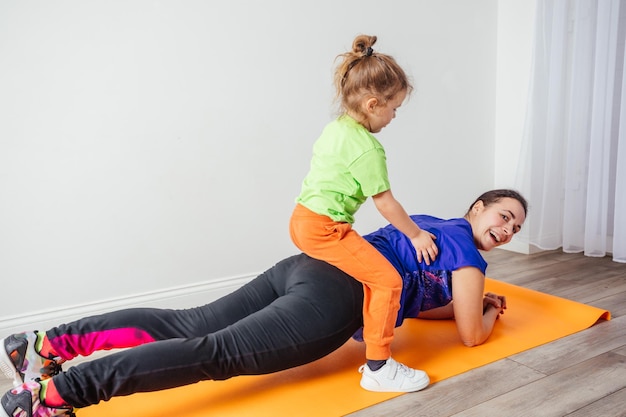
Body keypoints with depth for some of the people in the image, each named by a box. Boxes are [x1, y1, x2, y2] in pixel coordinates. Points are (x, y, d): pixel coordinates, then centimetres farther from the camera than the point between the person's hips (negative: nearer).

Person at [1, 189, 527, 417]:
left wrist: (468, 300, 46)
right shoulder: (468, 255, 8)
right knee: (218, 352, -18)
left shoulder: (431, 225, 32)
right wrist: (488, 312, 33)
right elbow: (472, 335, 11)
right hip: (332, 300, -8)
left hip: (307, 265, 8)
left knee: (187, 325, 1)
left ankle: (46, 345, -1)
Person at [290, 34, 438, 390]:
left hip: (303, 220, 11)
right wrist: (416, 235, 1)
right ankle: (378, 365, -6)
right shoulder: (368, 149, -16)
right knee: (388, 281, -11)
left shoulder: (334, 128, 12)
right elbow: (385, 202, -12)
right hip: (325, 228, -11)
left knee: (362, 266, 34)